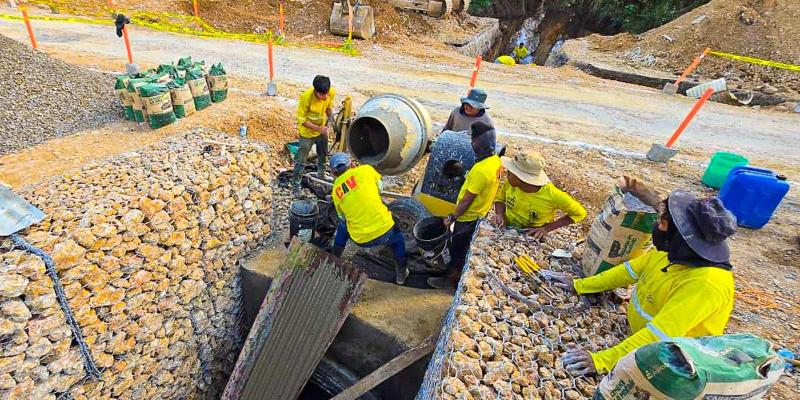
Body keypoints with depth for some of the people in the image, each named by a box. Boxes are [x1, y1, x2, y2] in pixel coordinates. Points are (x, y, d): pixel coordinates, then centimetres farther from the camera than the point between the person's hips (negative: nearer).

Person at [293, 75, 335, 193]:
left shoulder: (331, 93, -20)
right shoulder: (306, 97, -33)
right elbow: (301, 119, -22)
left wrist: (330, 114, -16)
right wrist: (318, 128, -29)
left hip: (323, 129, 5)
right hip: (307, 132, -5)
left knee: (323, 156, 23)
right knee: (301, 159, 1)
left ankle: (321, 175, 47)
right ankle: (296, 183, 16)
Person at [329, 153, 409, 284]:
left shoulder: (335, 191, 7)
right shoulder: (365, 169, -1)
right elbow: (380, 187, 13)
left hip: (361, 241, 2)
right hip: (385, 231, -1)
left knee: (343, 225, 33)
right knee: (398, 238, 33)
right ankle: (401, 273, 37)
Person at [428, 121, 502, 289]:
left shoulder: (480, 170, -34)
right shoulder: (496, 161, -6)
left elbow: (466, 200, -25)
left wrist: (452, 217, -12)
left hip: (468, 218, -8)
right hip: (480, 214, 8)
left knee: (458, 248, 12)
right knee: (465, 247, 26)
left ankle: (452, 278, 32)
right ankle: (458, 270, 46)